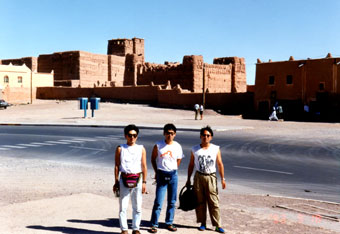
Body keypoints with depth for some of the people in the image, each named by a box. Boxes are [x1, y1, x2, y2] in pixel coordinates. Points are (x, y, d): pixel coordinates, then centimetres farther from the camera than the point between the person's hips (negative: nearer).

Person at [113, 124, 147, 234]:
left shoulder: (141, 149, 6)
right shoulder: (120, 149, 3)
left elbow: (144, 166, 6)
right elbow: (117, 166, 5)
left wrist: (144, 182, 2)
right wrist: (116, 182, 2)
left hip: (137, 179, 1)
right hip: (124, 179, -1)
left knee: (137, 207, 6)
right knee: (123, 207, 1)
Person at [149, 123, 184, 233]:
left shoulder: (177, 146, 1)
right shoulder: (158, 145, -4)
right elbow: (153, 159, 8)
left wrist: (172, 171, 10)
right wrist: (157, 172, 7)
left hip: (173, 175, 3)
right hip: (161, 175, -2)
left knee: (172, 201, 10)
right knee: (158, 202, -4)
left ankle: (169, 223, 24)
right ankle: (154, 224, 6)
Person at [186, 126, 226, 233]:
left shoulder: (216, 149, 2)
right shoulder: (195, 149, 4)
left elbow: (220, 164, 5)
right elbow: (191, 165, 9)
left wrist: (222, 178, 1)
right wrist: (188, 179, 8)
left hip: (211, 177, -1)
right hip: (198, 177, 1)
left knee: (214, 202, -4)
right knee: (200, 201, 6)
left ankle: (217, 225, 1)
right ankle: (203, 223, 18)